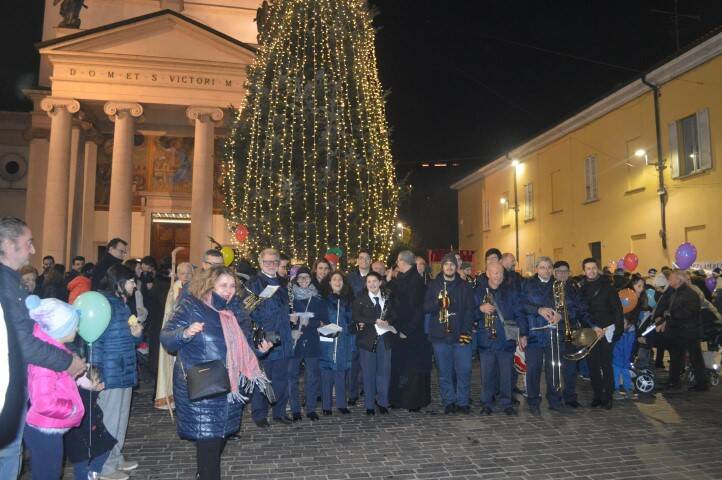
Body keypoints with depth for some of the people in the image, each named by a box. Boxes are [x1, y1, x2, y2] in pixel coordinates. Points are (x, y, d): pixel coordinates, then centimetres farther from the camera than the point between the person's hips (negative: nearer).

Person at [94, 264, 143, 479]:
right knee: (109, 421, 3)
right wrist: (96, 374, -19)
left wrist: (136, 334, 1)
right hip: (110, 374, -9)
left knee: (121, 419, 18)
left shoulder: (123, 304, 12)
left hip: (125, 371, 9)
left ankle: (117, 458, 32)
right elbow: (95, 341, -17)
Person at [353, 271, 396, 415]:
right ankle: (369, 405, 14)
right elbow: (357, 317, -11)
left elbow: (393, 316, 9)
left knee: (384, 371, 5)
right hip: (367, 339, -2)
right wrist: (375, 321, -20)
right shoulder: (360, 300, 1)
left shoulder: (387, 299, 12)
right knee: (369, 373, 3)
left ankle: (383, 402, 18)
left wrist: (387, 322, -13)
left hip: (384, 338, 3)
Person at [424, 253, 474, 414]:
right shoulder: (434, 285, 9)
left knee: (464, 370, -1)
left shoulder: (464, 286, 10)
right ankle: (449, 402, 17)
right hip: (440, 335, 0)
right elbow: (426, 307, 4)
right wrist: (437, 302, -16)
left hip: (461, 335, 0)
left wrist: (466, 331, -7)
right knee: (444, 372, 5)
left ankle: (462, 402, 12)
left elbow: (470, 310, 5)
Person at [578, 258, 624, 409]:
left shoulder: (607, 287, 2)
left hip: (606, 331, -2)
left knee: (606, 365, 1)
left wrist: (618, 328, -10)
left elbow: (617, 309, -1)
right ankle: (597, 395, 15)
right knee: (593, 365, 5)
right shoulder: (581, 288, 6)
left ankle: (608, 397, 9)